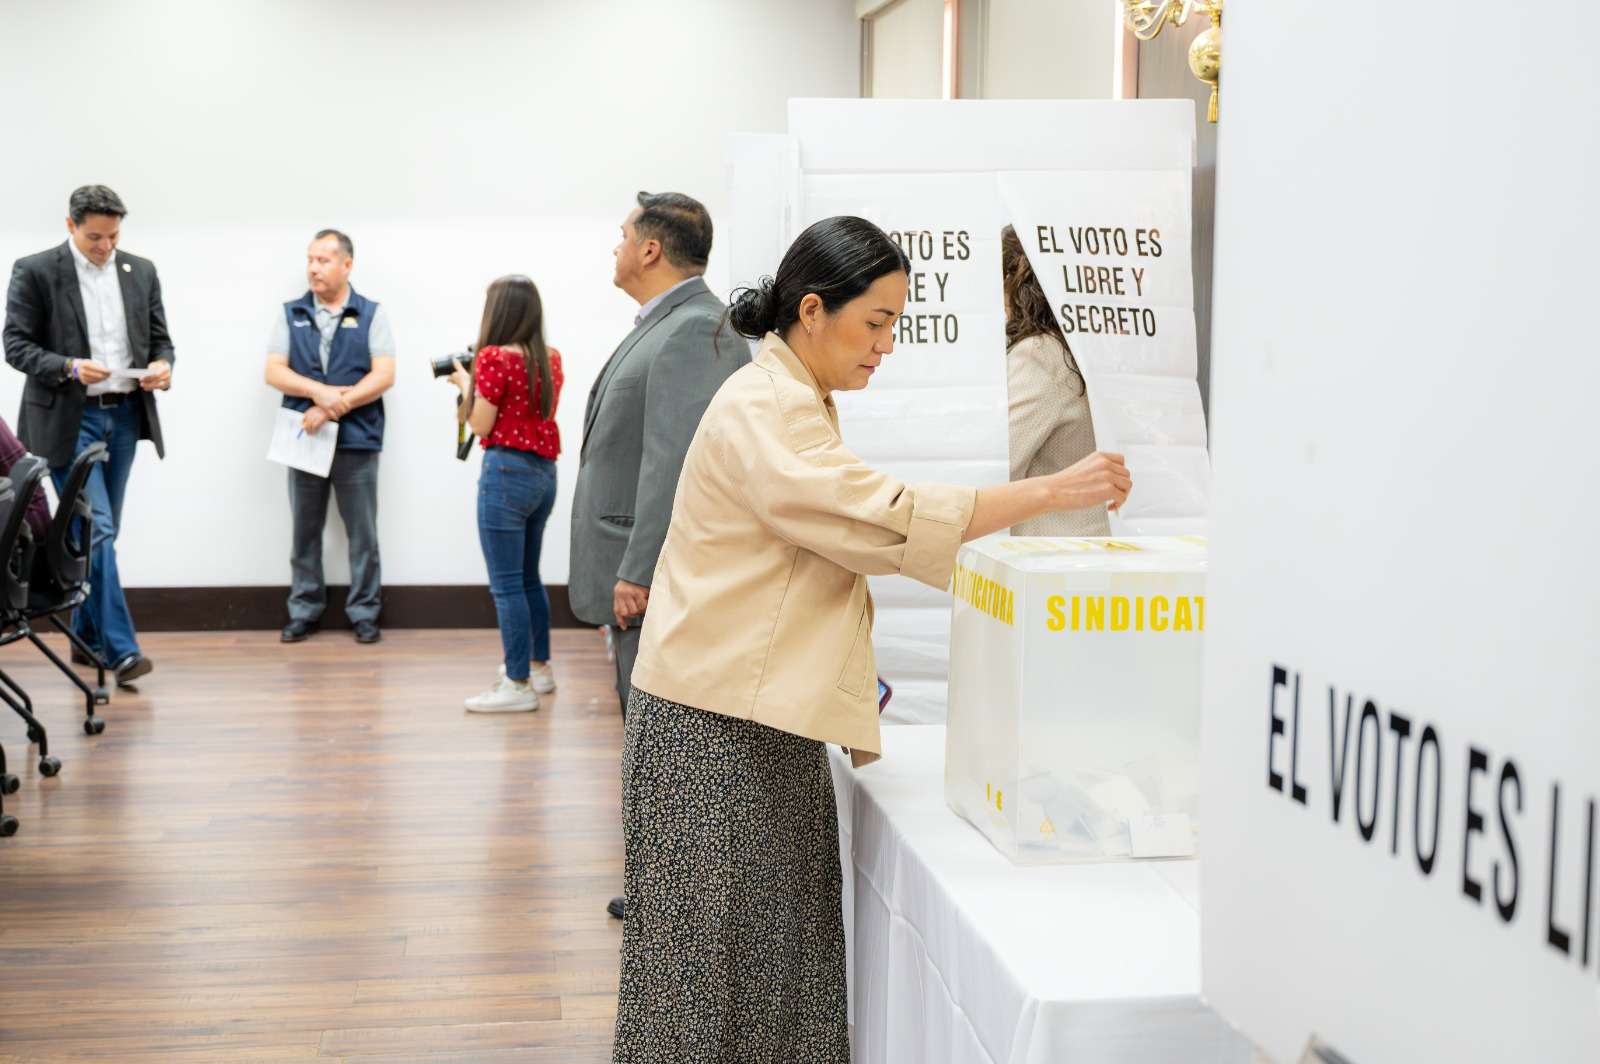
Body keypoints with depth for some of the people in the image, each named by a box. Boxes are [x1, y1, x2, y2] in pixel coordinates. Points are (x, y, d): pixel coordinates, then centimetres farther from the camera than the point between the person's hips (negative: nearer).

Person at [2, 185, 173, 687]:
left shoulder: (141, 271, 8)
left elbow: (160, 339, 12)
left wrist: (162, 367, -11)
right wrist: (70, 368, -22)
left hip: (124, 415, 5)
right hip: (68, 418, -5)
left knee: (101, 532, 12)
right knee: (96, 530, -11)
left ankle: (88, 636, 23)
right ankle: (120, 648, -11)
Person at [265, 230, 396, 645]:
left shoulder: (371, 314, 3)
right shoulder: (290, 314, 9)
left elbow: (383, 376, -6)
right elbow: (274, 372, 1)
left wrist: (333, 407, -14)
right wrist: (320, 391, -15)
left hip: (358, 440, -2)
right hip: (304, 439, 2)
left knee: (362, 533, 3)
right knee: (305, 531, 9)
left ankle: (364, 612, 12)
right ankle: (304, 611, 18)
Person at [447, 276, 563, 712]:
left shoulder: (493, 357, -13)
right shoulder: (551, 359, 8)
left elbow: (481, 425, -10)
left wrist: (466, 384, 5)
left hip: (507, 473, -8)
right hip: (544, 472, 8)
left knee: (506, 585, -3)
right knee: (528, 577, 21)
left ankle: (519, 685, -1)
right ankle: (539, 667, 30)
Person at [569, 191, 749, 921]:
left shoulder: (695, 329, -17)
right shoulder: (664, 325, 16)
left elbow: (676, 459, -24)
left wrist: (638, 572, -24)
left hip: (659, 577, -11)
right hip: (641, 569, 11)